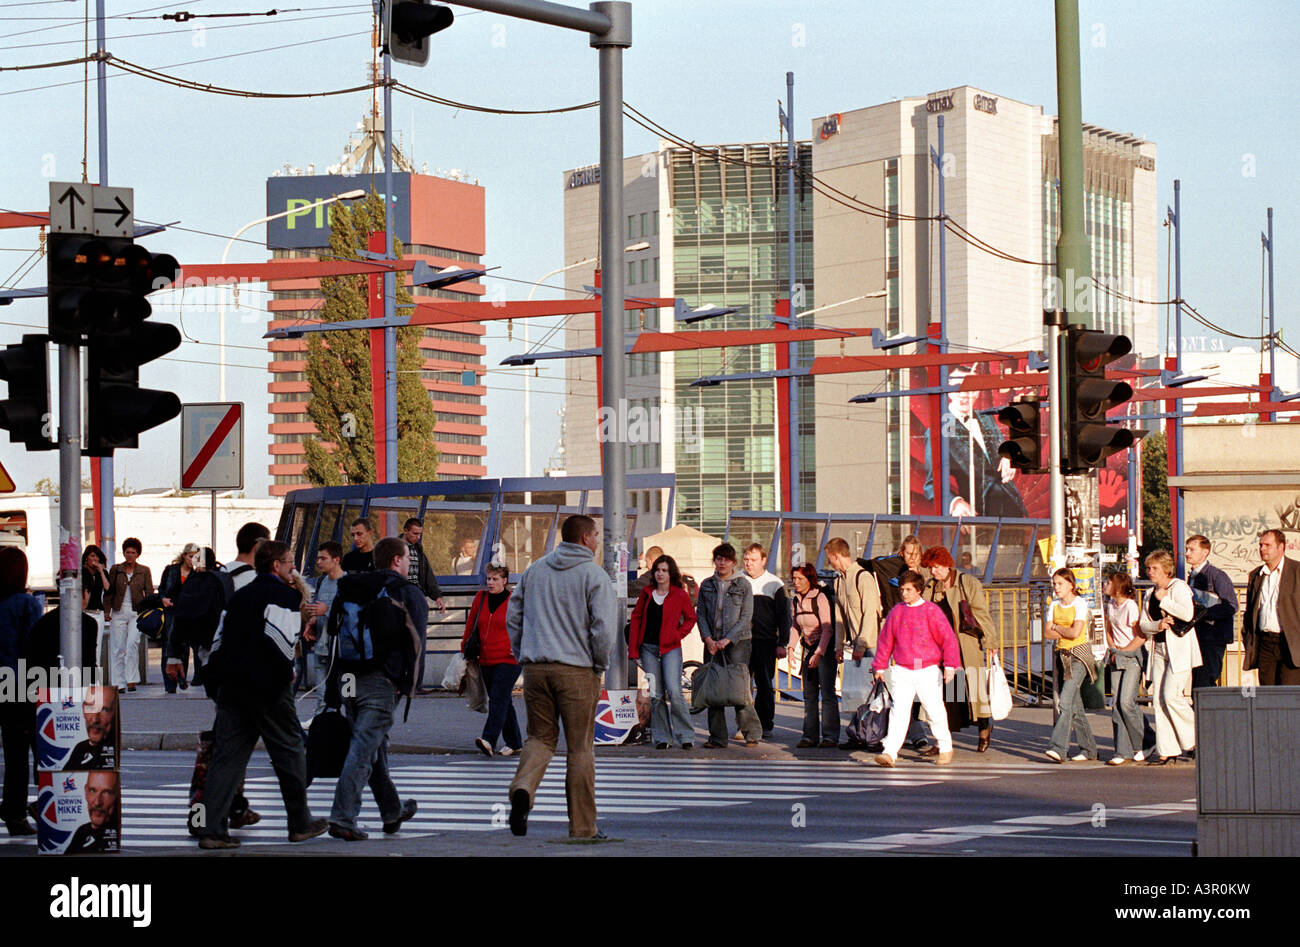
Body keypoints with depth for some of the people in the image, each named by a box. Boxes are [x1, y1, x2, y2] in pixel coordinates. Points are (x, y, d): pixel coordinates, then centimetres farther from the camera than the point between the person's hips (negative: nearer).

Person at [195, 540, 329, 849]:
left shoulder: (239, 596, 18)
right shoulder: (284, 595, -5)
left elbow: (219, 638, 16)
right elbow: (278, 638, -16)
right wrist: (287, 672, -2)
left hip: (231, 685, 7)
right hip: (267, 686, -7)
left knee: (226, 756, 3)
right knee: (290, 751, 7)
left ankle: (211, 828, -5)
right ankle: (301, 824, 16)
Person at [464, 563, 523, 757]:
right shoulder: (480, 599, 9)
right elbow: (470, 626, 18)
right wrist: (465, 649, 16)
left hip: (508, 660, -6)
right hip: (486, 661, 6)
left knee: (498, 700, -16)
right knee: (503, 702, 11)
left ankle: (489, 740, -26)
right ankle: (514, 742, 19)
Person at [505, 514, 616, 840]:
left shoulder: (535, 570, 10)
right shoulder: (593, 575, -6)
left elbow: (513, 617, 14)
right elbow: (604, 627, -14)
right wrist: (600, 664, 0)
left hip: (535, 668, 4)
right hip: (577, 671, -4)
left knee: (540, 737, 15)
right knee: (580, 747, 4)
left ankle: (523, 787, -15)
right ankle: (583, 826, 9)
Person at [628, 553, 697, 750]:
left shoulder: (680, 595, 1)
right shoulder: (646, 593, 9)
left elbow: (691, 618, 12)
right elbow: (636, 618, 11)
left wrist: (678, 634, -3)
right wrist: (633, 650, 6)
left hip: (670, 648, -3)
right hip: (648, 648, 3)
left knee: (673, 691, -14)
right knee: (656, 694, 3)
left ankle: (686, 735, -5)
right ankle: (661, 737, 10)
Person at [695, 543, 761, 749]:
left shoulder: (743, 585, 2)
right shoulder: (707, 585, 11)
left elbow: (746, 618, -2)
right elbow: (700, 614, 9)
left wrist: (727, 639, -11)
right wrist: (708, 639, -6)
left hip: (737, 641, -3)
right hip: (713, 643, 3)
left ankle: (752, 733, 5)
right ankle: (717, 737, 4)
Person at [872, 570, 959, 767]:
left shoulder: (931, 611, -3)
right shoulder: (896, 612, 8)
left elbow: (948, 638, -5)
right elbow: (885, 640, 17)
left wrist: (950, 665, -11)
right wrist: (879, 667, 18)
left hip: (928, 671, -2)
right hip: (901, 671, 2)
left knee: (935, 712, 5)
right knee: (898, 711, -9)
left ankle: (945, 748, 27)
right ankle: (890, 753, -17)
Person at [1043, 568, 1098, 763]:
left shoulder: (1080, 604, -7)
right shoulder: (1055, 604, 12)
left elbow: (1075, 632, -18)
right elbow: (1047, 633, 6)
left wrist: (1056, 627, -3)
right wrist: (1064, 631, -9)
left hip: (1079, 654, -7)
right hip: (1062, 655, 7)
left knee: (1065, 701, -19)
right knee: (1075, 705, 8)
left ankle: (1059, 748, -26)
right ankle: (1088, 749, 16)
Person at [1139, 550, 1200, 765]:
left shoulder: (1178, 587, -6)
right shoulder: (1150, 595, 17)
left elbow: (1187, 614, -21)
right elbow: (1143, 624, 14)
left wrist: (1163, 600, -12)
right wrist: (1157, 625, -8)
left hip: (1179, 649, -8)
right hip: (1159, 649, 8)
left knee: (1171, 695, -16)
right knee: (1158, 699, 1)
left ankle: (1195, 741, 0)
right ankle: (1166, 751, 2)